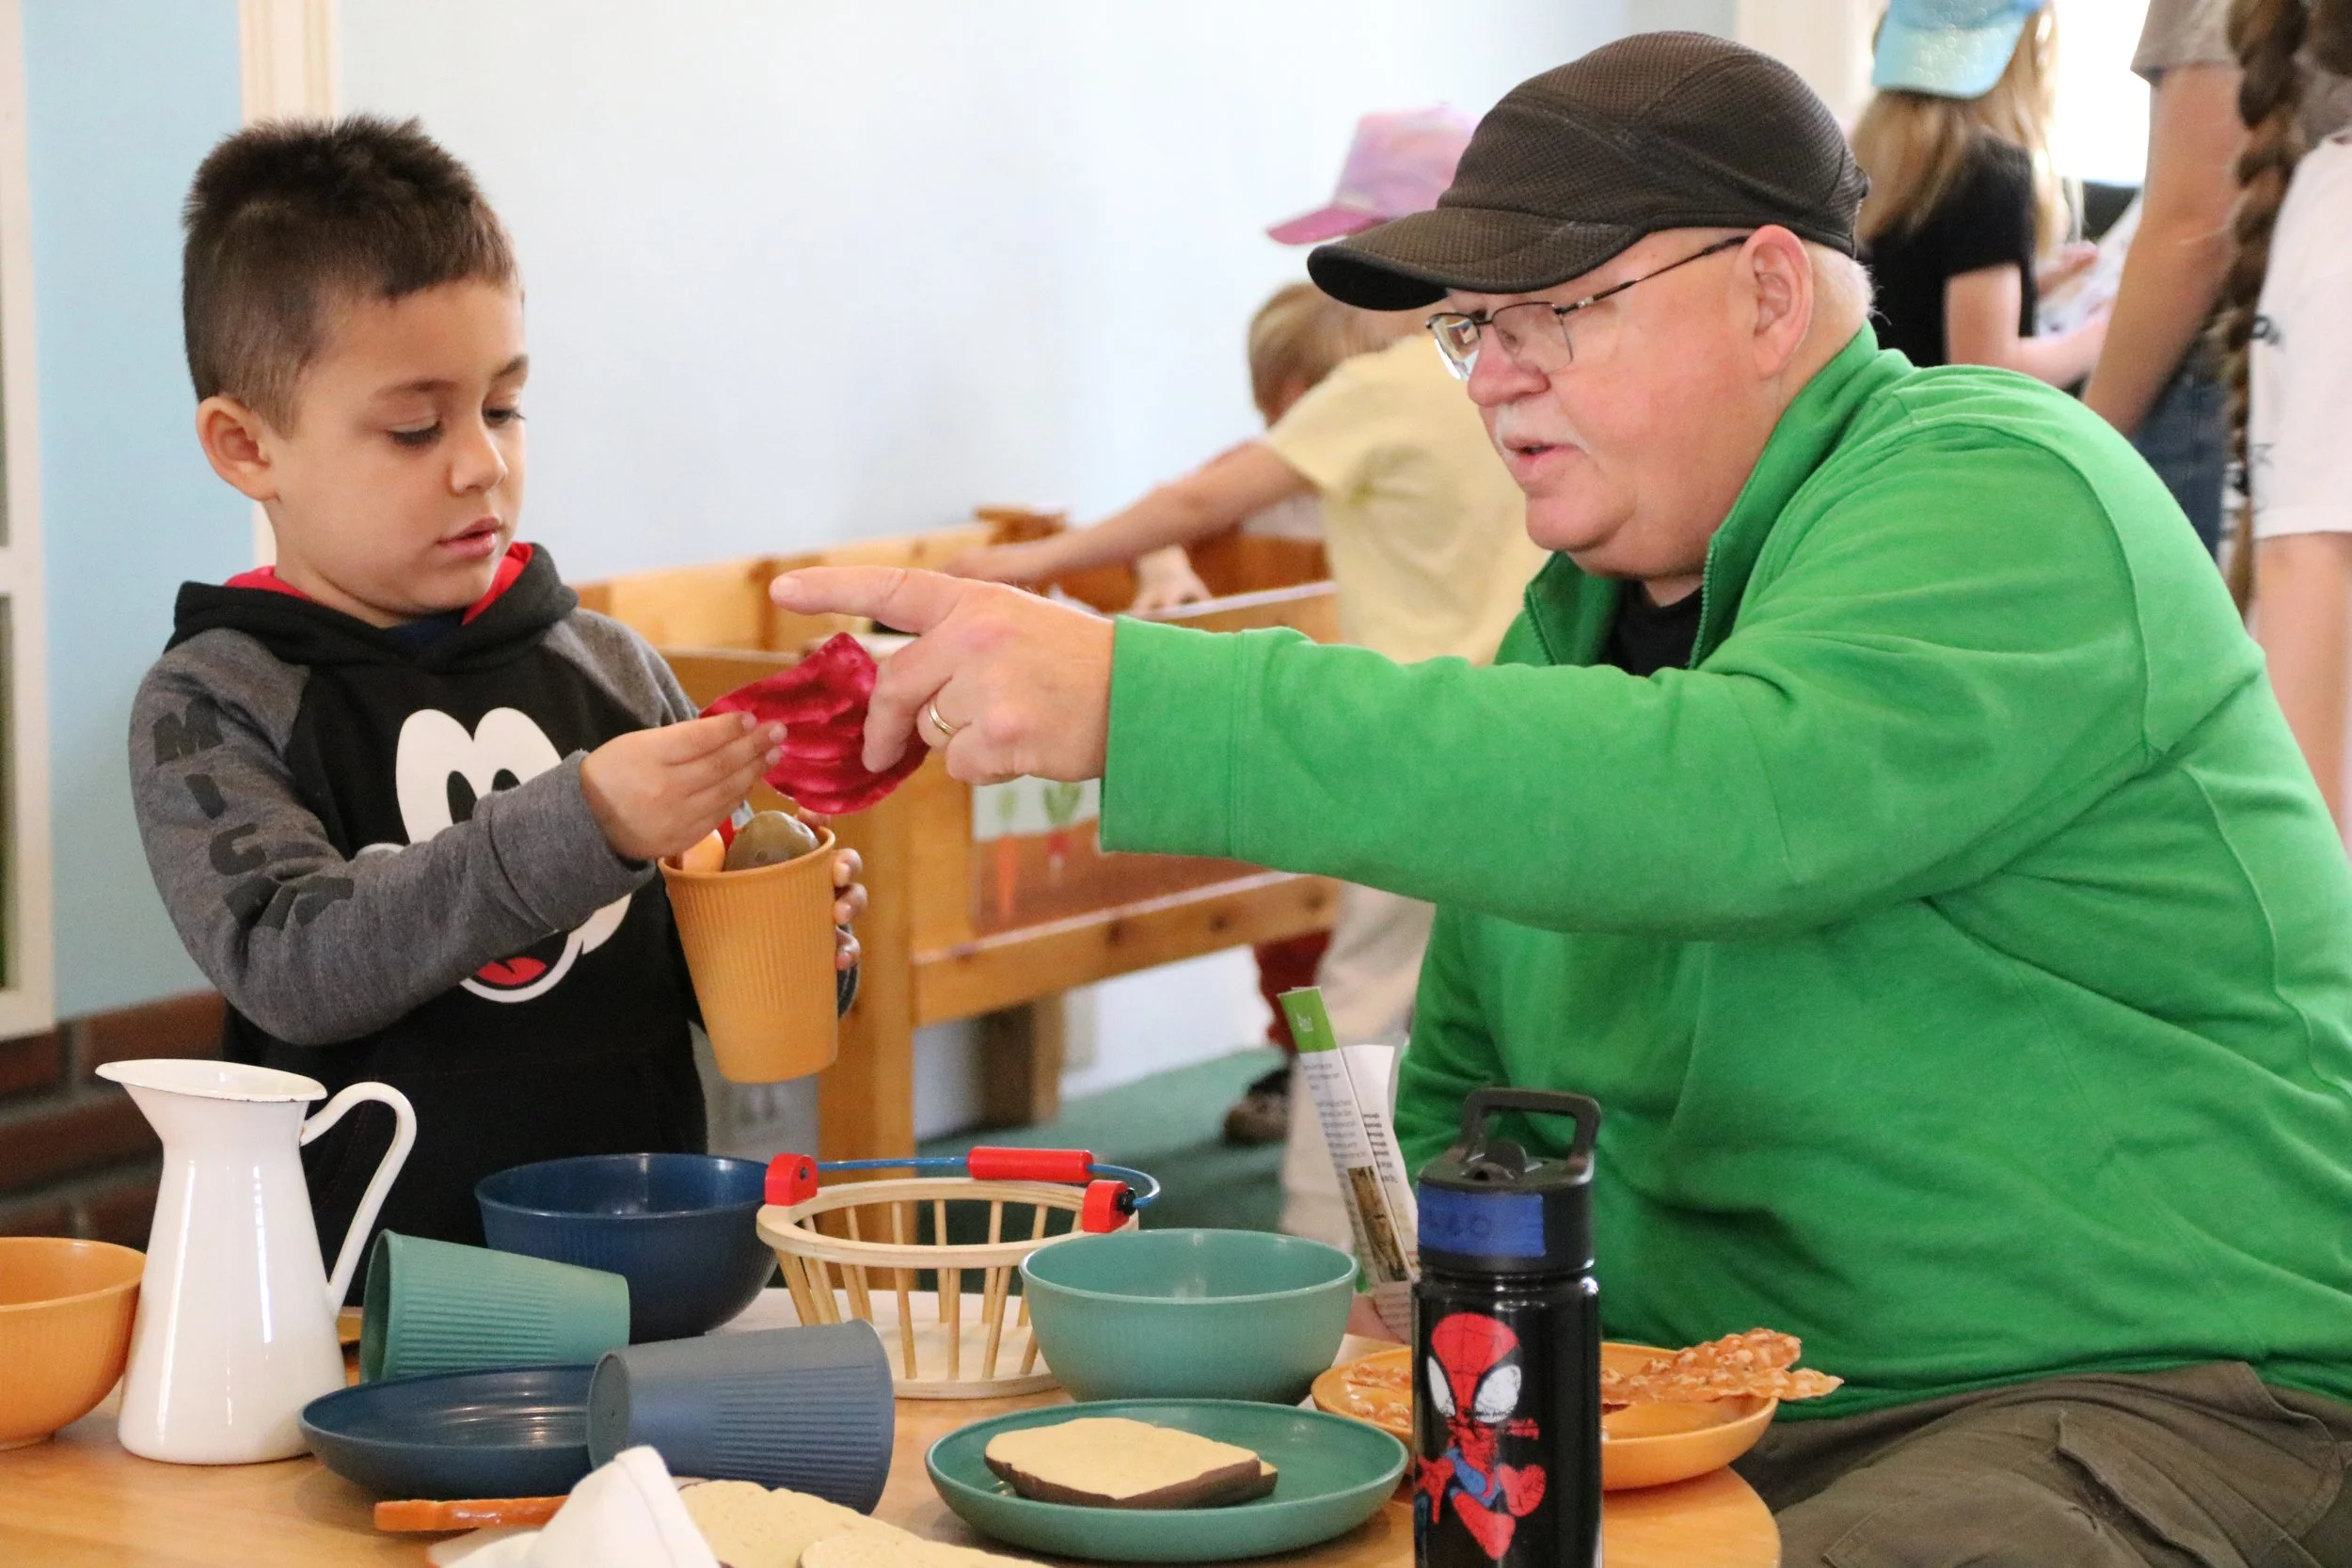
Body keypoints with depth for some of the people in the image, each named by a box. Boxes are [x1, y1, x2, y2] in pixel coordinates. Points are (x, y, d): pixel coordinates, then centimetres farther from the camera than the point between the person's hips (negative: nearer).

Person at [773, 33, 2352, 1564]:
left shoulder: (2005, 497, -11)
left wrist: (1140, 701, -34)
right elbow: (1467, 1093, 21)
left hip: (2161, 1394, -7)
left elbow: (1732, 800, -31)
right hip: (1705, 1422, 7)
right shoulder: (1581, 610, 15)